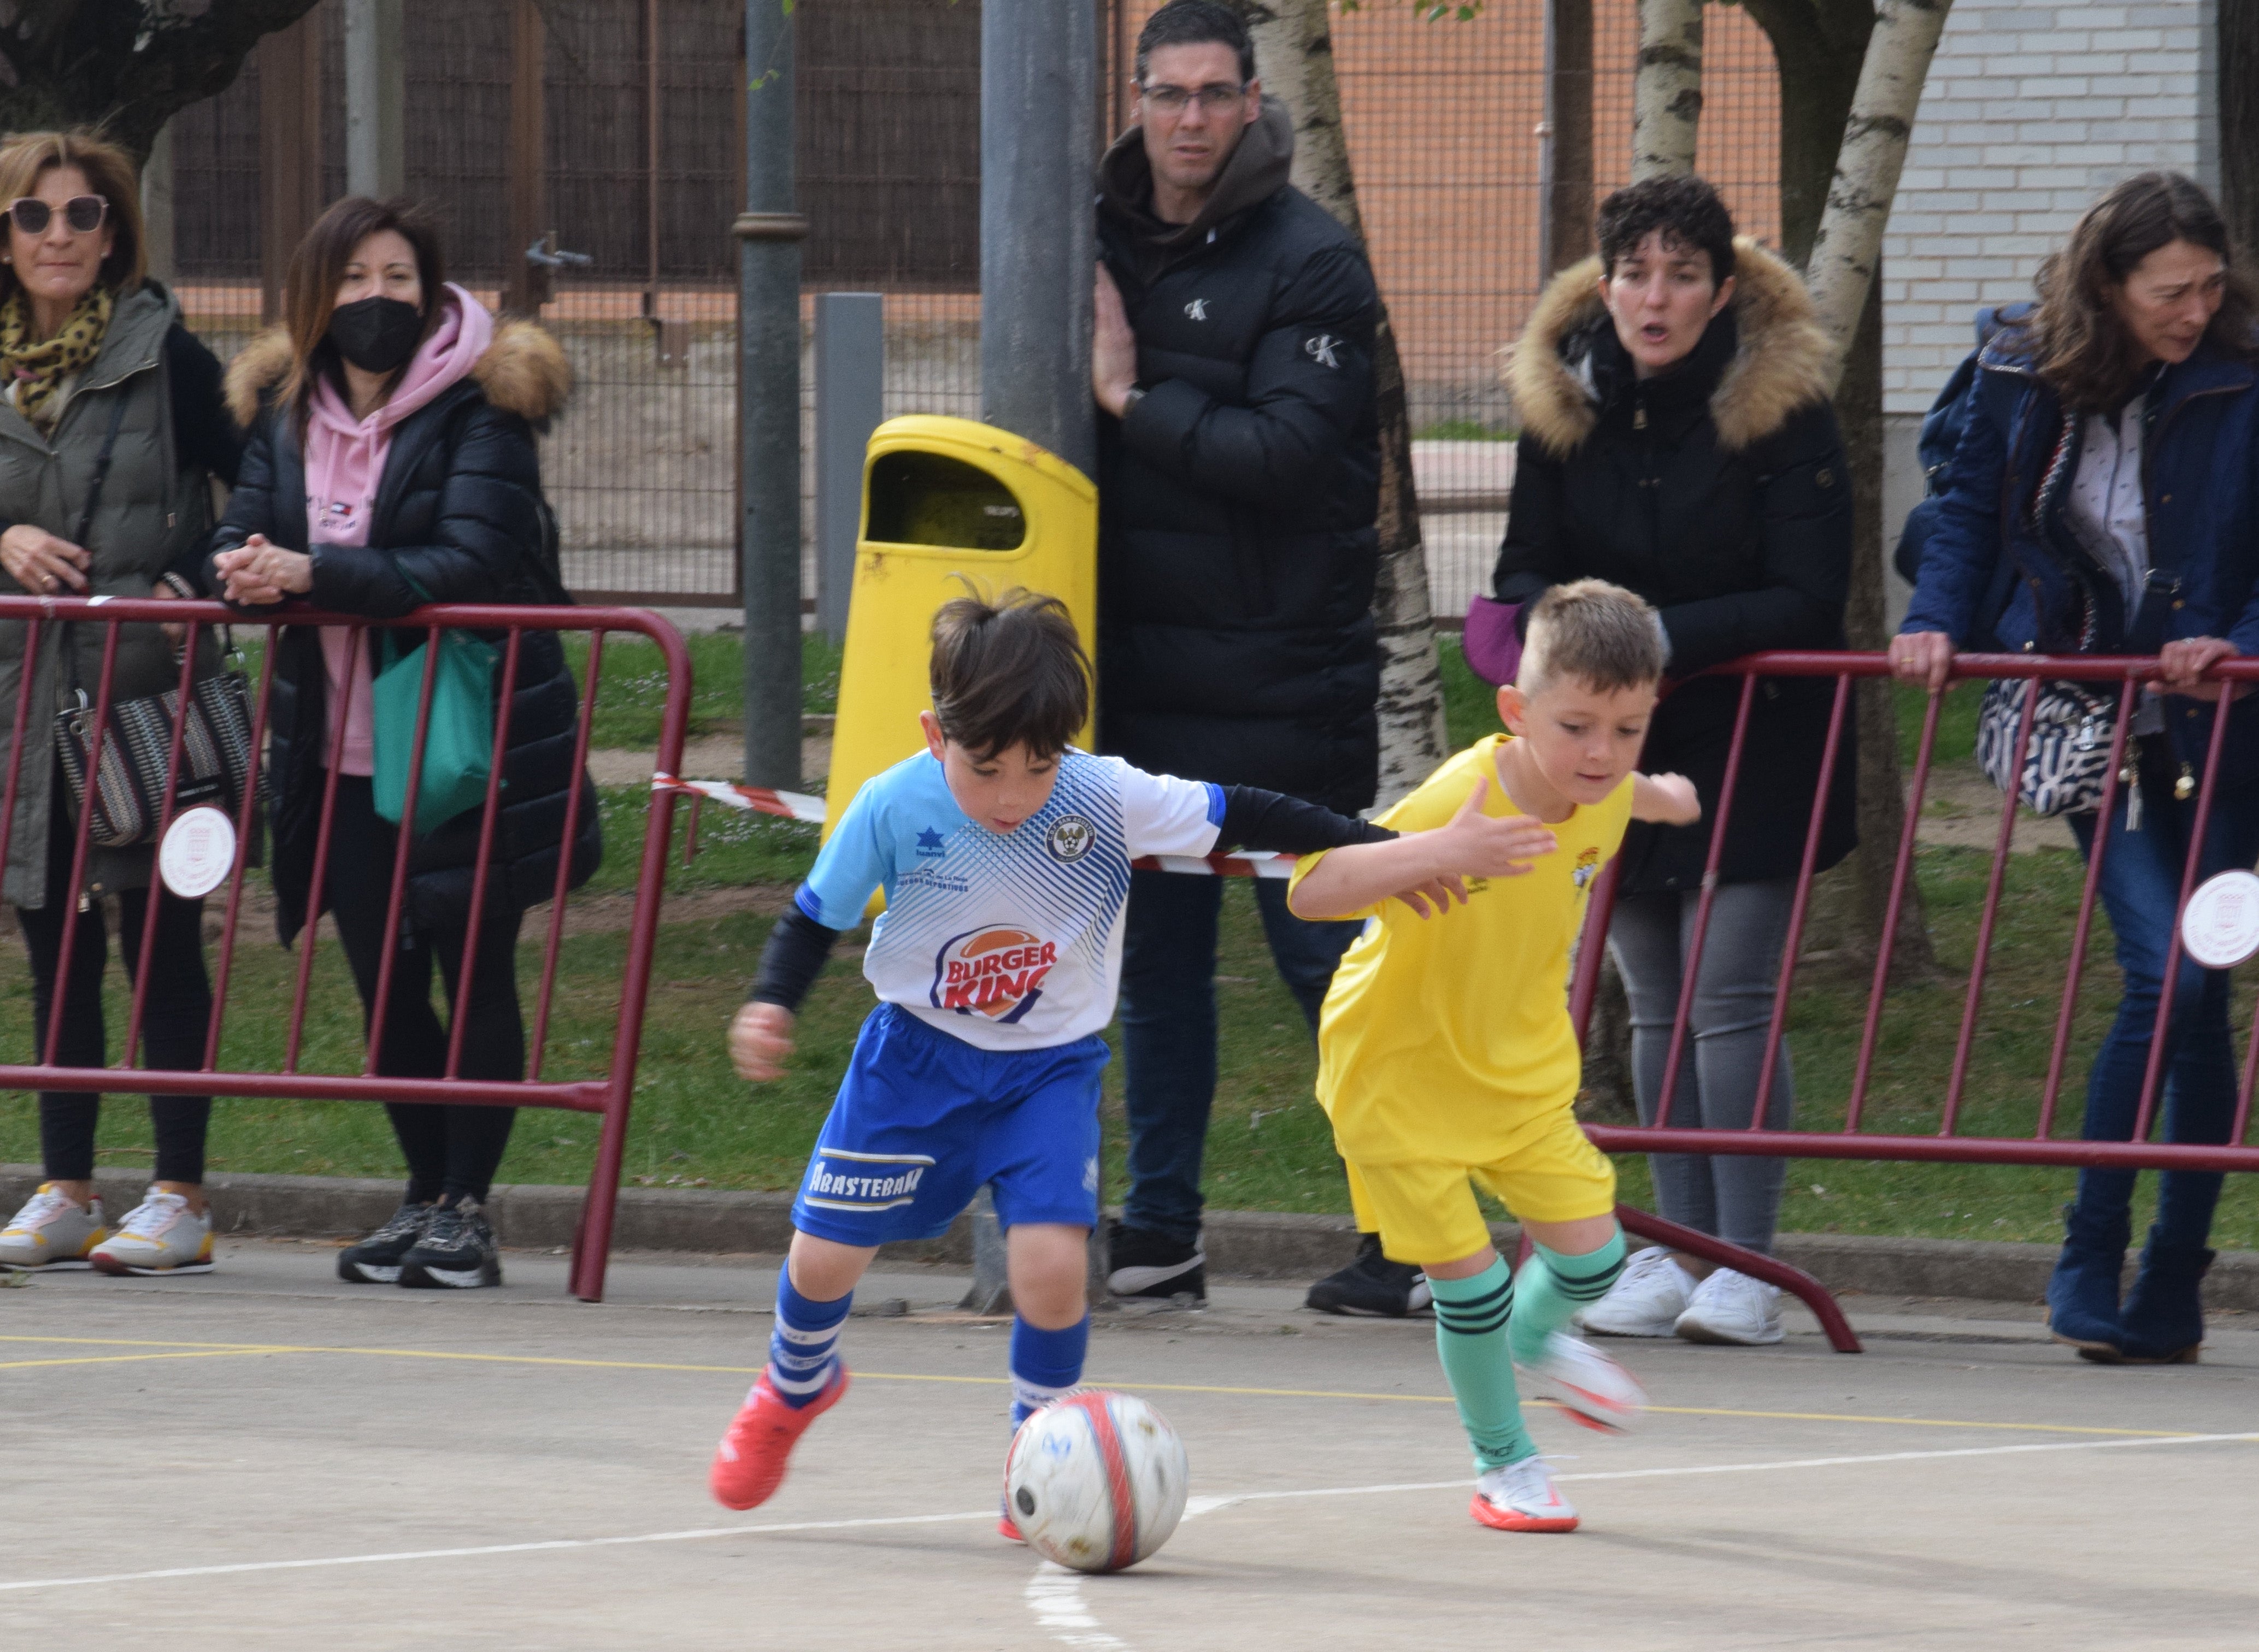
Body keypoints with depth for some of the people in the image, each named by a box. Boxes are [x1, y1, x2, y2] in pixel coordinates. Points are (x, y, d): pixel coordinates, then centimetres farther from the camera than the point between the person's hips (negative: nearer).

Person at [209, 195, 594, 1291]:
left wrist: (314, 573, -26)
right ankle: (423, 1196, 21)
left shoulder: (480, 408, -8)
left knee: (474, 966, -1)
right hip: (344, 756, 5)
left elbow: (470, 563, -19)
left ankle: (466, 1208, 6)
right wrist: (241, 569, -19)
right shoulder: (283, 409, 9)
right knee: (383, 979, 8)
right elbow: (240, 539, 7)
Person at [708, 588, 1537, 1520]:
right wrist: (769, 1006, -23)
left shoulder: (1108, 799, -22)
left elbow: (1245, 818, -15)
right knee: (825, 1253, 4)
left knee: (1051, 1260, -19)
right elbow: (816, 919, -6)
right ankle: (795, 1388, 41)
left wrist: (1404, 854, -15)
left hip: (1049, 1067, -1)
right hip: (916, 1056, 1)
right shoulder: (893, 811, -20)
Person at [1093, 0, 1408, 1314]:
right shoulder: (1109, 244, 11)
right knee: (1157, 952, 10)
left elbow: (1286, 452, -18)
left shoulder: (1311, 262, -7)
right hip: (1144, 670, 6)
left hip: (1282, 676, -6)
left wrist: (1135, 400, -13)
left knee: (1327, 957, -5)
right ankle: (1160, 1230, 16)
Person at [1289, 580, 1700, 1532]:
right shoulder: (1456, 801, -34)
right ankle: (1503, 1462, 22)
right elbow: (1311, 892, -44)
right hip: (1399, 1071, -6)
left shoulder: (1604, 798, -12)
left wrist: (1662, 798, 38)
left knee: (1592, 1251, 3)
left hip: (1522, 1063, 6)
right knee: (1469, 1274, -4)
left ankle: (1536, 1340, 39)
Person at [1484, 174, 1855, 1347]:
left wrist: (1660, 637, -23)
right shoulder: (1564, 403, 2)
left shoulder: (1783, 410, -11)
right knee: (1655, 1004, 8)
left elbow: (1806, 601, -14)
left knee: (1730, 997, -10)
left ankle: (1744, 1265, -6)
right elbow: (1525, 569, 9)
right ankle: (1679, 1250, 14)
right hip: (1618, 750, 5)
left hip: (1750, 745, -5)